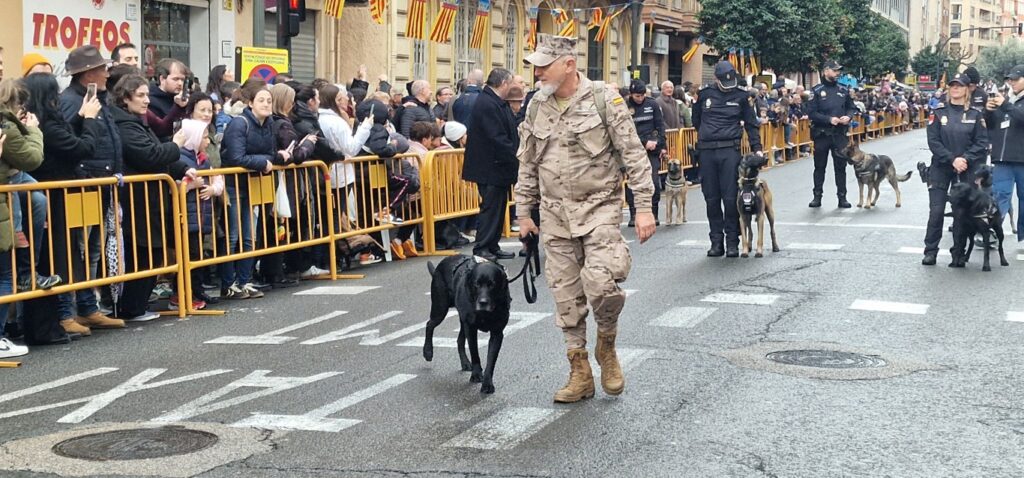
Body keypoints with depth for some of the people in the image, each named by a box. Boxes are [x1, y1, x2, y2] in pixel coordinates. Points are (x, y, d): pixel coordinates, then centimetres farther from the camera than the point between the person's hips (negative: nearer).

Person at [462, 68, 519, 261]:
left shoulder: (499, 103, 14)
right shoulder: (487, 105, -20)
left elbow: (510, 133, 18)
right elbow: (498, 139, -24)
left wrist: (516, 155, 6)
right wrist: (515, 158, -18)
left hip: (500, 166, 10)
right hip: (490, 167, -10)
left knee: (498, 207, 14)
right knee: (490, 207, -5)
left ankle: (492, 247, 21)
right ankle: (481, 249, 2)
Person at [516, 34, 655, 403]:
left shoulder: (604, 100, -8)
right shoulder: (536, 107, 6)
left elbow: (633, 155, -8)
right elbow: (527, 165, 14)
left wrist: (643, 207, -13)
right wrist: (524, 213, 14)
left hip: (599, 208, -5)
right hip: (555, 214, 5)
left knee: (601, 285, -19)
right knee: (566, 295, 6)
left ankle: (607, 347, 11)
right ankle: (580, 374, 17)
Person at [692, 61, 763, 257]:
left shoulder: (741, 96, 5)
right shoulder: (704, 95, 9)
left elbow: (751, 124, 9)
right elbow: (696, 121, 21)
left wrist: (757, 148, 2)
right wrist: (707, 135, 12)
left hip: (730, 150, -2)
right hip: (706, 151, 2)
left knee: (730, 197, -6)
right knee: (711, 198, 4)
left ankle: (732, 242, 1)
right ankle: (716, 241, 11)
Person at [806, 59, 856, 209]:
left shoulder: (843, 90, 7)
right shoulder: (817, 91, -4)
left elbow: (852, 108, 14)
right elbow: (811, 112, -9)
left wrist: (848, 116, -8)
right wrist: (829, 119, -19)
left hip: (840, 134, 2)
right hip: (821, 134, -2)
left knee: (841, 166, 3)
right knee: (819, 166, 6)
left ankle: (842, 197, 9)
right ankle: (817, 196, 14)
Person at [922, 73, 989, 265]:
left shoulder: (975, 115, 3)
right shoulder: (939, 113, 2)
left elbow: (982, 143, -1)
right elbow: (933, 141, -5)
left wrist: (965, 159, -16)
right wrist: (952, 160, -15)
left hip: (966, 170, 1)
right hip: (940, 168, 0)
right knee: (936, 211, -5)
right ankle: (930, 251, 4)